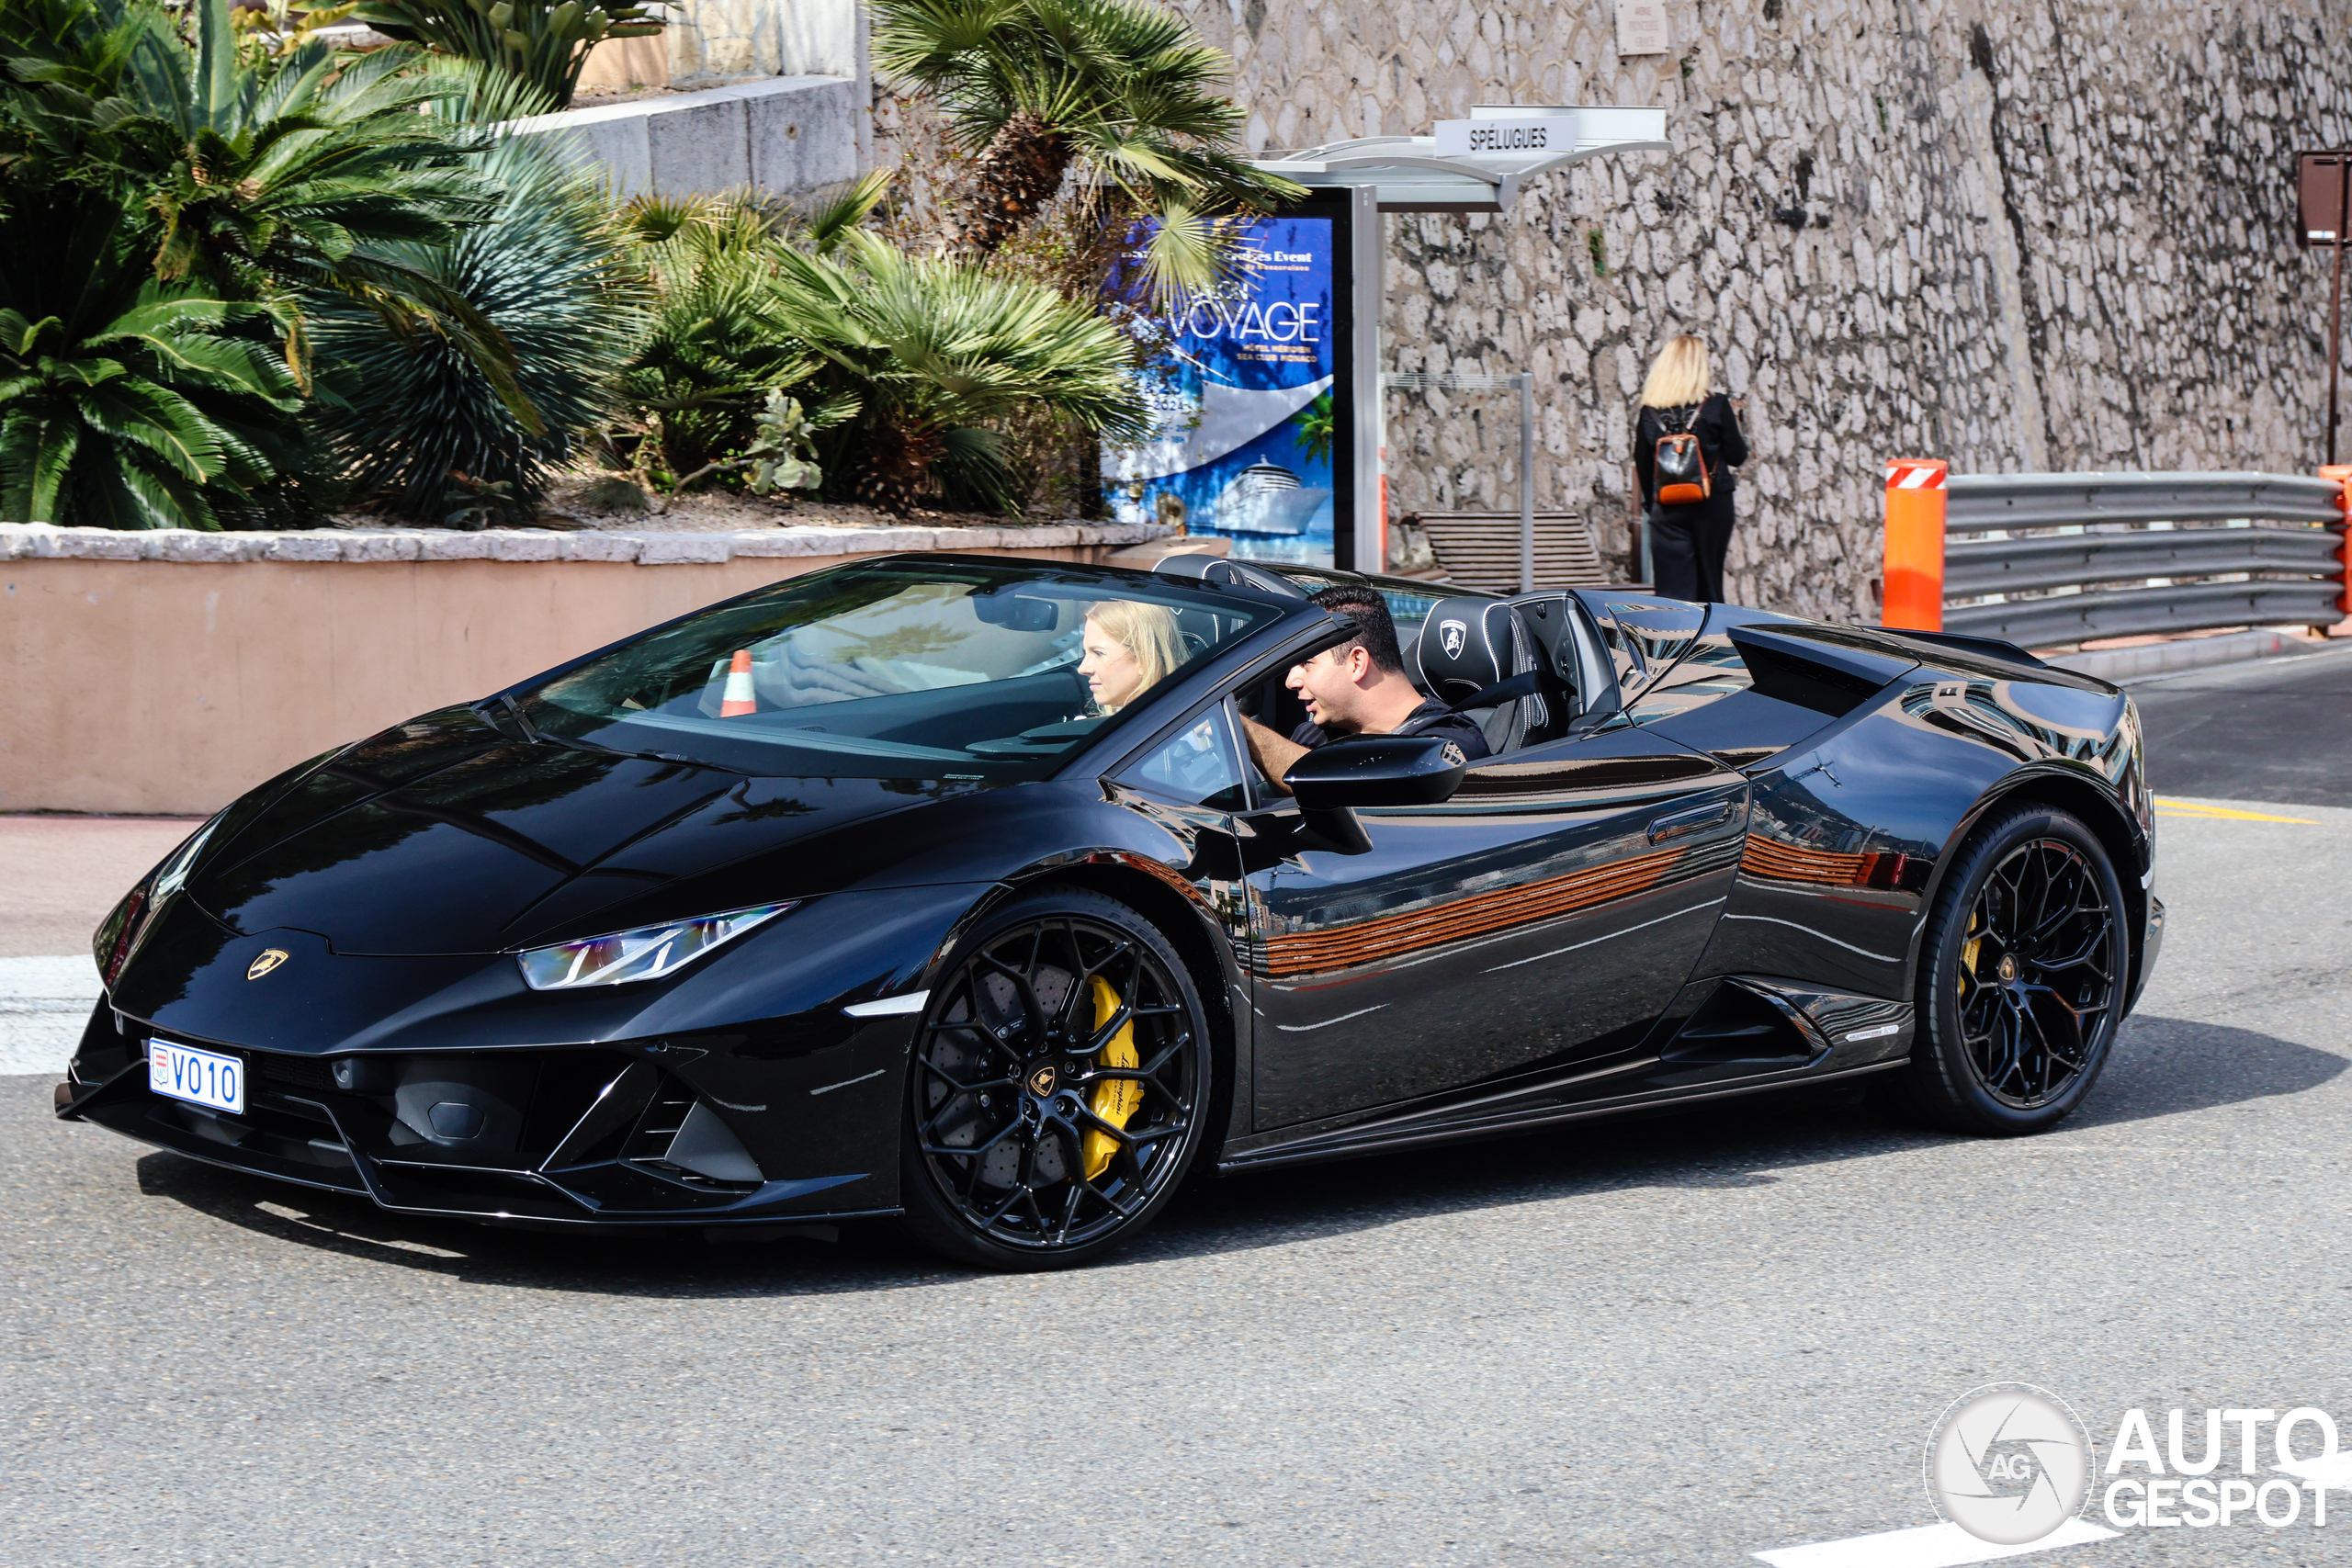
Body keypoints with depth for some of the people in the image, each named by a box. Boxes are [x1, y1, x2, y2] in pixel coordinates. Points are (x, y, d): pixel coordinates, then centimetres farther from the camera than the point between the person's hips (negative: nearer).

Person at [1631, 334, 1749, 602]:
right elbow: (1737, 456, -2)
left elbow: (1642, 466, 4)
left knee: (1673, 592, -1)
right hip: (1712, 506, -1)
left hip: (1667, 510, 1)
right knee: (1709, 590, 12)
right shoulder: (1716, 406, -7)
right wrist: (1734, 420, 15)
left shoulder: (1648, 411, -1)